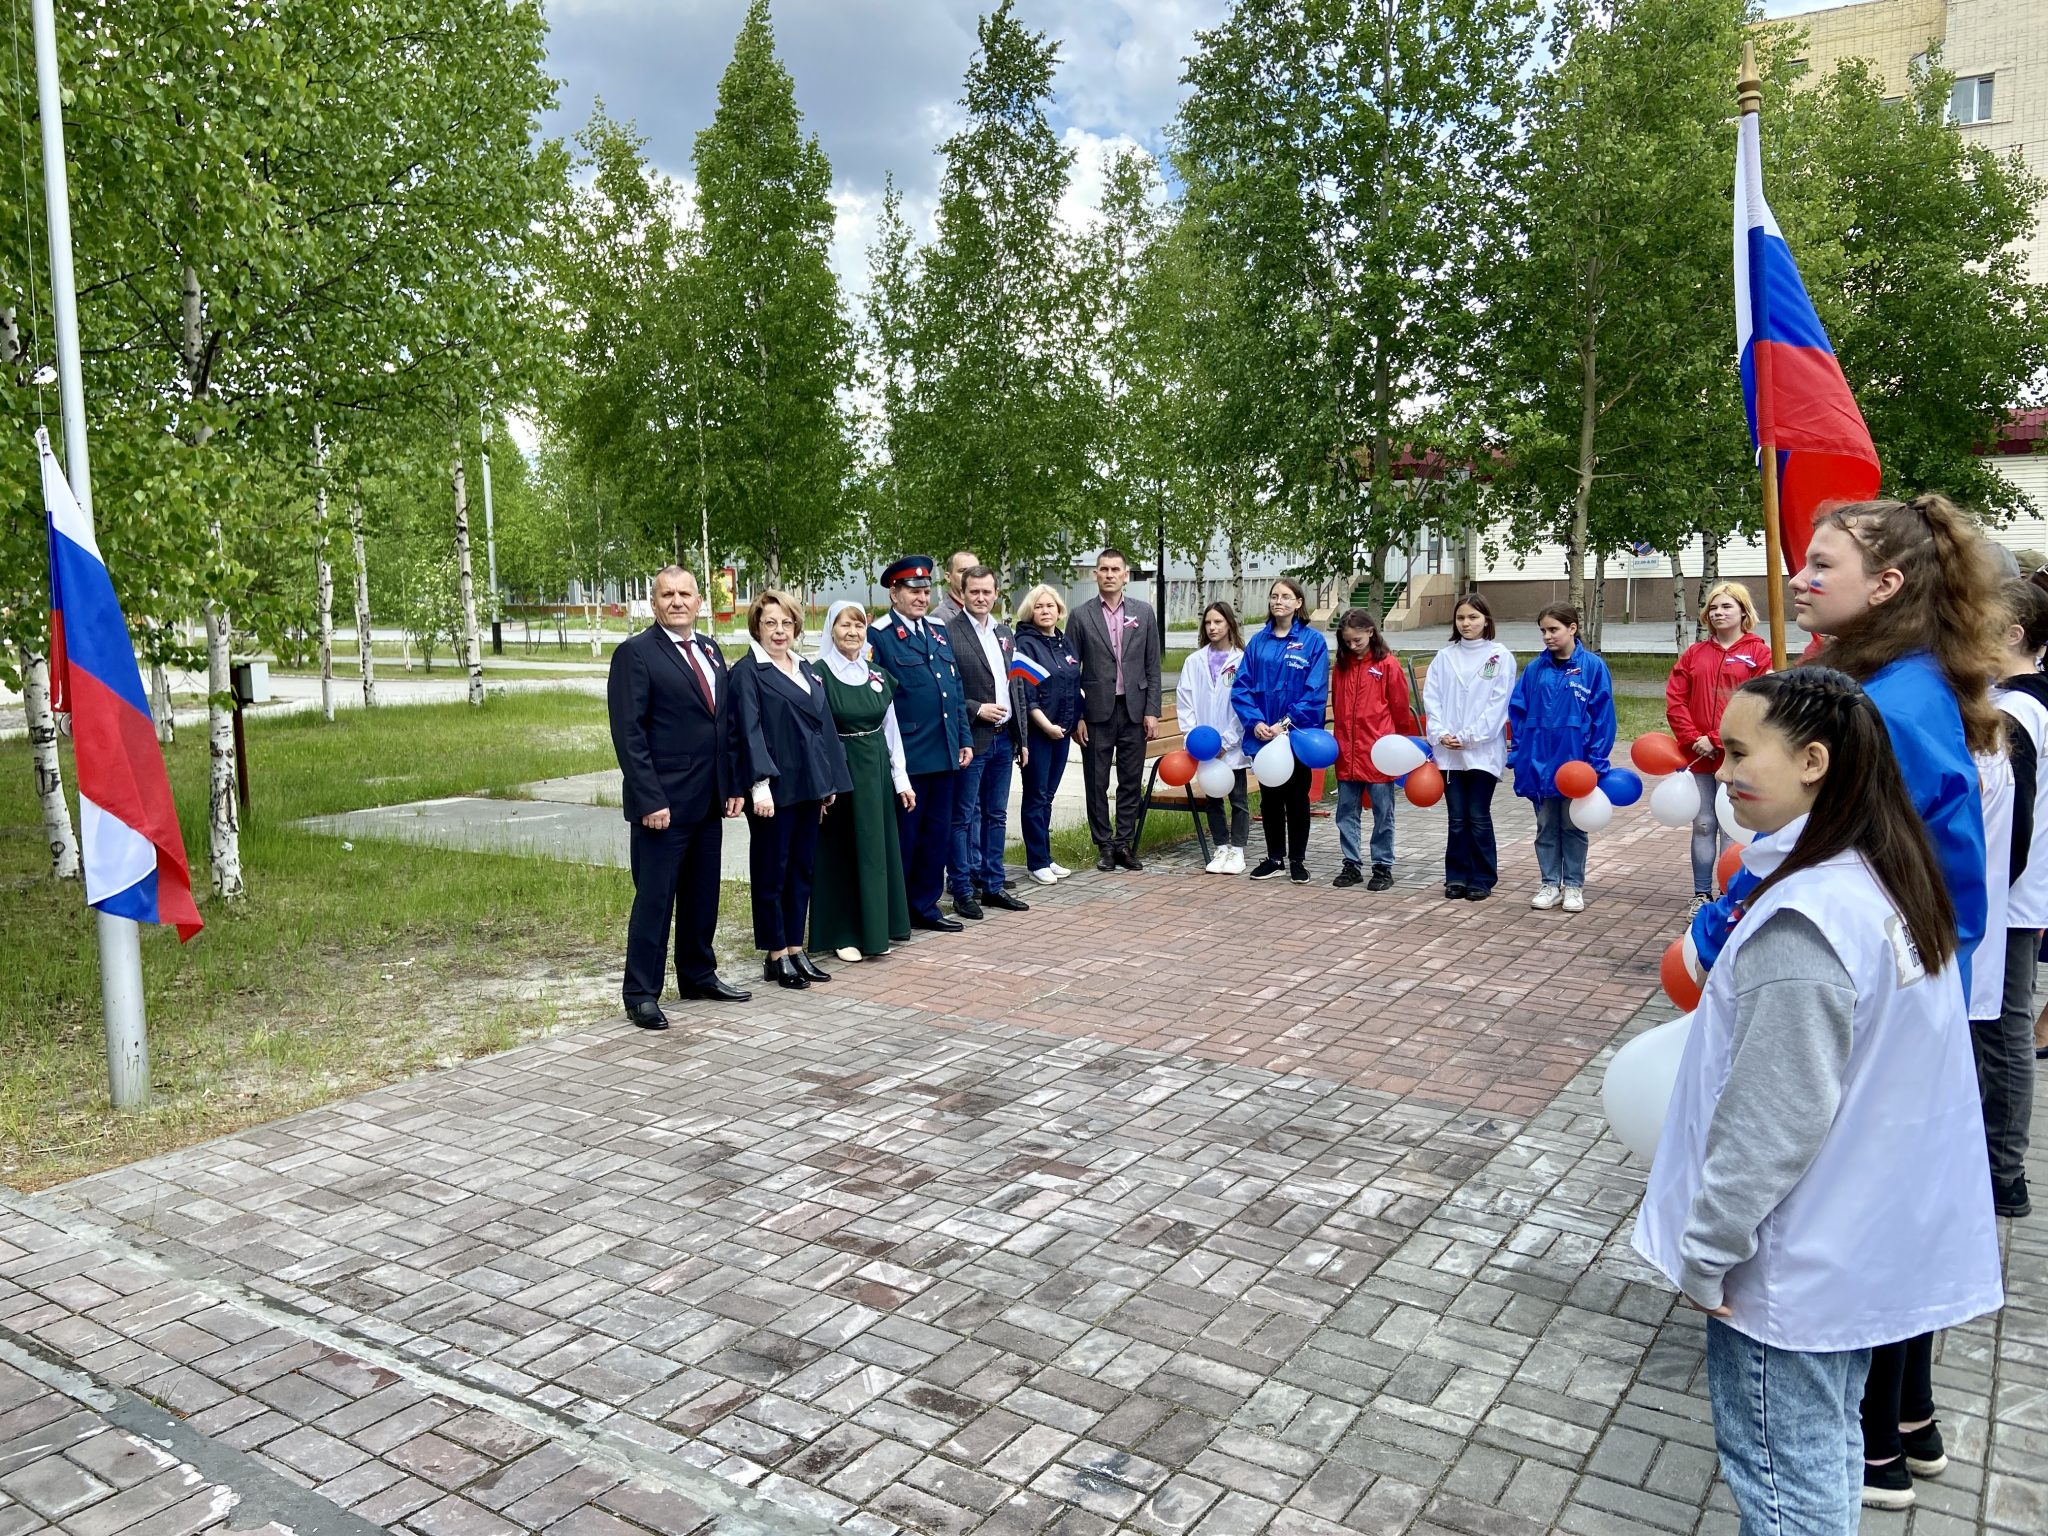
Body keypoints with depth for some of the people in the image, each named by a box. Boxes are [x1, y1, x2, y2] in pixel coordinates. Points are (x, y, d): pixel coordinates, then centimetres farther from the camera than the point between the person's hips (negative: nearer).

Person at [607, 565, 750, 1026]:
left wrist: (733, 786, 10)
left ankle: (698, 975, 29)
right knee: (654, 899, -1)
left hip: (709, 801, 7)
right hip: (664, 802, -7)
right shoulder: (635, 654, -8)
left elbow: (728, 723, 17)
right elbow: (629, 734, -14)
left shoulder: (710, 651, 13)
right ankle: (641, 994, 8)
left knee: (703, 896, 15)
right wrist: (649, 800, -18)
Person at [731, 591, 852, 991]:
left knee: (802, 868, 11)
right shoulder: (747, 673, -6)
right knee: (772, 871, 3)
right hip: (774, 788, -7)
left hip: (809, 784, 7)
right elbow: (750, 731, -14)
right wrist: (760, 784, -21)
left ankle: (796, 949, 21)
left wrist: (830, 780, 13)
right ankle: (775, 956, 12)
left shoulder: (805, 669, 14)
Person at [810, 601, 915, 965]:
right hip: (838, 772, -5)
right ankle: (841, 934, 11)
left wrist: (901, 779, 8)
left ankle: (874, 929, 21)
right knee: (840, 851, 2)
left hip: (876, 771, 5)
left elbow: (891, 731, 11)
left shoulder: (877, 678, 8)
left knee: (877, 848, 10)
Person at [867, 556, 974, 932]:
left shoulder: (939, 632, 15)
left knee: (938, 834, 12)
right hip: (905, 757, -7)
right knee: (903, 836, 2)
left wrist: (964, 739, 13)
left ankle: (925, 905, 24)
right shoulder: (878, 636, -7)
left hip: (944, 754, 7)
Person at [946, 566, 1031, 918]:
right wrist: (976, 709, -17)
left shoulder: (1006, 633, 13)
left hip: (1003, 738, 7)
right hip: (971, 739, -7)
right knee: (964, 817, 2)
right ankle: (963, 891, 9)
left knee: (996, 815, 13)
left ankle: (992, 885, 22)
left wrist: (1021, 737, 13)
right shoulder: (949, 633, -10)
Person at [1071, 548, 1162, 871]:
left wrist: (1152, 711, -1)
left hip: (1134, 710, 2)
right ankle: (1104, 846, 15)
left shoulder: (1143, 612, 6)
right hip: (1097, 712, -1)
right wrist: (1075, 717, -5)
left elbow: (1152, 666, 6)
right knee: (1097, 784, 5)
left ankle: (1125, 845, 16)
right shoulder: (1081, 615, 0)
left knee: (1131, 783, 6)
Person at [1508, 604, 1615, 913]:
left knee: (1572, 826, 9)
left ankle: (1574, 886, 20)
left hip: (1575, 761, -3)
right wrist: (1521, 751, -2)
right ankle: (1550, 884, 21)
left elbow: (1603, 717, -7)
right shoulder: (1535, 668, 1)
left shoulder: (1593, 667, -7)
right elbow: (1517, 710, 5)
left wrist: (1596, 762, -10)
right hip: (1540, 760, 3)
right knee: (1546, 826, 11)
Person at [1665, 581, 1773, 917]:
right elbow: (1675, 699, 5)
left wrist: (1718, 739, -14)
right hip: (1699, 757, 4)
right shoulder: (1694, 653, 10)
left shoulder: (1759, 652, -1)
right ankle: (1701, 895, 16)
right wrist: (1693, 739, -8)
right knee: (1703, 826, 8)